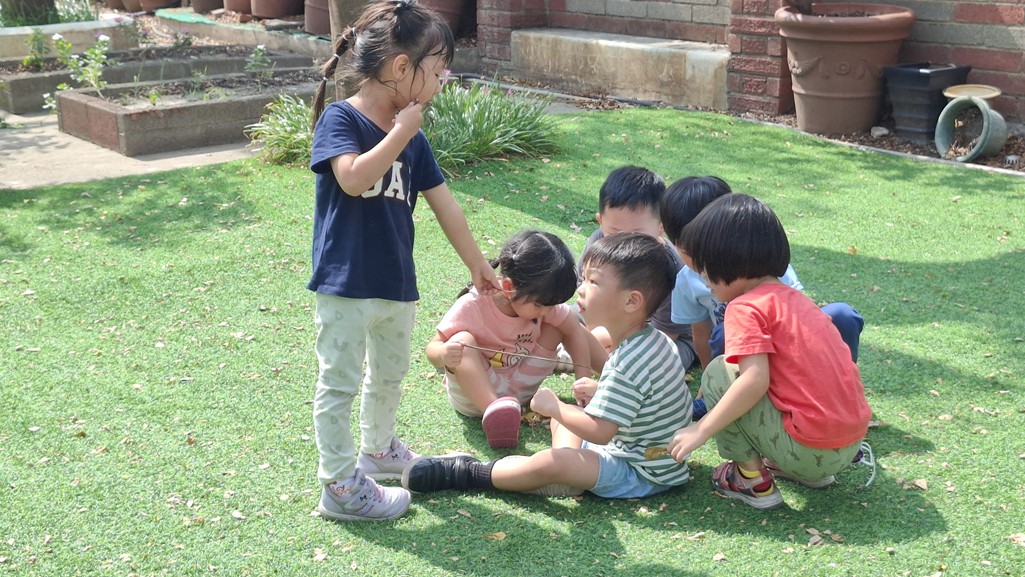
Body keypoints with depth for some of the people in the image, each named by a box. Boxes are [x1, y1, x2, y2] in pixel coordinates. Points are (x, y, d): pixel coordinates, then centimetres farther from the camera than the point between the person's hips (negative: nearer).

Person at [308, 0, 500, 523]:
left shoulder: (412, 137, 6)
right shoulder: (339, 119, -13)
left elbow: (444, 204, 12)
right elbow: (354, 178, -32)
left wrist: (476, 263, 17)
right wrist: (402, 131, -22)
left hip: (398, 283, 8)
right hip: (346, 284, -8)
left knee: (389, 375, 24)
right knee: (340, 383, 2)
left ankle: (379, 449, 45)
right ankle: (340, 485, 12)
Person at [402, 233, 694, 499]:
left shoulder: (627, 365, -27)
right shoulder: (655, 340, 4)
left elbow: (600, 431, -28)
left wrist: (554, 406, -15)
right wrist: (597, 392, 6)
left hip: (643, 474, -11)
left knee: (552, 463, -27)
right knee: (563, 415, 18)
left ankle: (466, 474, -14)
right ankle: (569, 466, -5)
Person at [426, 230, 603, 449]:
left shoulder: (543, 301, -10)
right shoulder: (472, 306, -24)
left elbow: (574, 330, 1)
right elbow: (433, 347, -20)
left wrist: (584, 378, -8)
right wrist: (443, 355, -45)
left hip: (519, 389, 5)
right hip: (476, 390, -5)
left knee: (559, 326, -4)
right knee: (462, 341, -35)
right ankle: (493, 409, -46)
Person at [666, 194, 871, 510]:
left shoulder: (746, 308, -11)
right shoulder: (792, 297, 15)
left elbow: (754, 380, -22)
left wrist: (701, 430, -14)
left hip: (810, 447, -9)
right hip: (851, 441, 9)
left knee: (719, 374, -2)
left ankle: (752, 480, 4)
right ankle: (812, 472, 19)